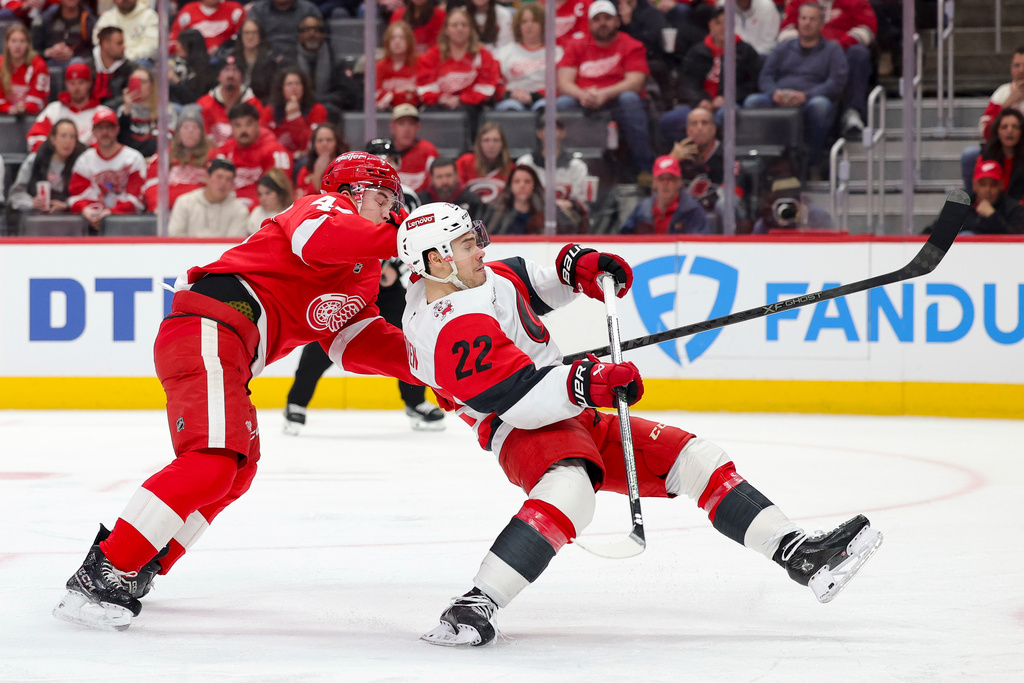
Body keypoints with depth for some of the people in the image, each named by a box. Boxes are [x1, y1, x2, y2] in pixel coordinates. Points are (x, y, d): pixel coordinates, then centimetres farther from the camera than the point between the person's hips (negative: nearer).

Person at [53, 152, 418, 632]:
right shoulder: (325, 208, 3)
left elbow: (356, 342, 18)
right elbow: (321, 239, -22)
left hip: (226, 357, 11)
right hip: (209, 327, -11)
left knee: (237, 468, 19)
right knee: (213, 461, -23)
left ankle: (137, 569, 16)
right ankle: (101, 574, -26)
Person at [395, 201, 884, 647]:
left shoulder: (479, 278, 7)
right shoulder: (453, 333, -22)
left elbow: (535, 287, 27)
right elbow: (525, 398, -30)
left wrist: (577, 268, 8)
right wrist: (585, 384, -39)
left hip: (576, 421, 10)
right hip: (524, 432, -10)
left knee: (695, 461, 2)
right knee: (569, 494, -42)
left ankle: (802, 557, 1)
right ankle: (472, 608, -38)